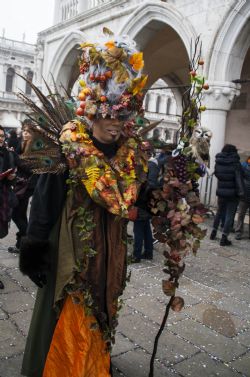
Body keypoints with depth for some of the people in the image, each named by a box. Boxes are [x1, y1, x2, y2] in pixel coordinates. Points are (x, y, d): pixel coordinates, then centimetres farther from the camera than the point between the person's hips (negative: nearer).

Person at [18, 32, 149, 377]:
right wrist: (33, 252, -10)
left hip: (110, 252, 5)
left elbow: (138, 201, 7)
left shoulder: (132, 153, -2)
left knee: (100, 311, 23)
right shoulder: (67, 150, -15)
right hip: (73, 251, -4)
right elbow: (44, 204, -12)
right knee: (69, 323, 9)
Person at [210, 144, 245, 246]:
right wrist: (241, 192, -17)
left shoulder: (218, 162, 2)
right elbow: (239, 179, -17)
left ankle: (213, 233, 31)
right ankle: (224, 238, 3)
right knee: (229, 215, 3)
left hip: (221, 192, 5)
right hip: (232, 193, -5)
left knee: (219, 212, 22)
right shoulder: (235, 163, -13)